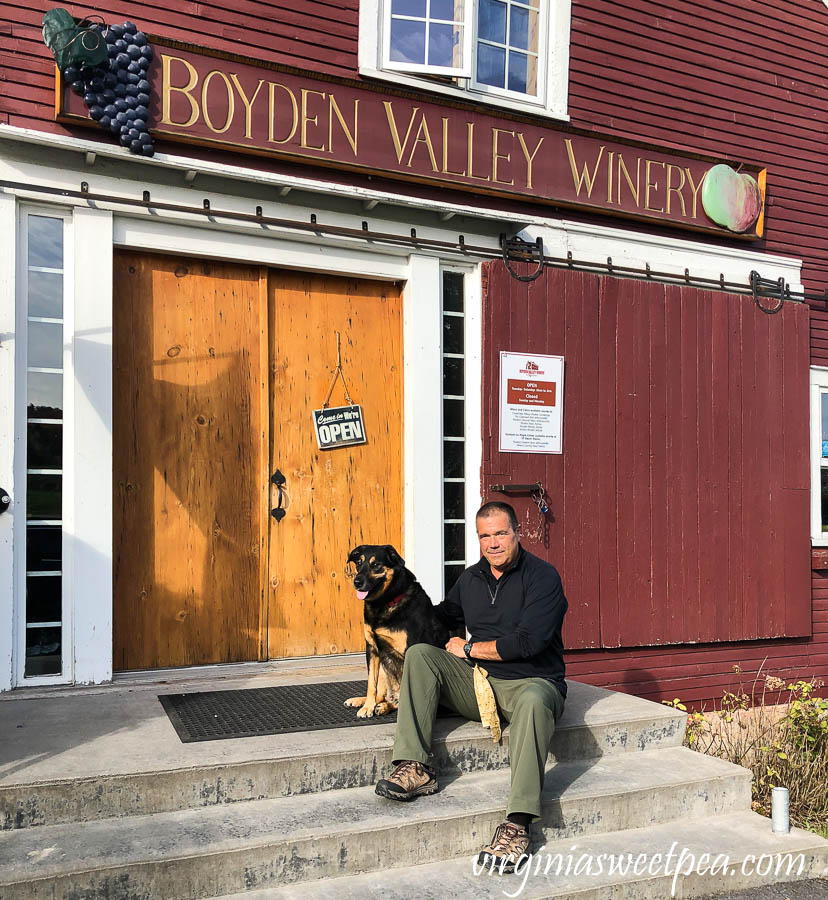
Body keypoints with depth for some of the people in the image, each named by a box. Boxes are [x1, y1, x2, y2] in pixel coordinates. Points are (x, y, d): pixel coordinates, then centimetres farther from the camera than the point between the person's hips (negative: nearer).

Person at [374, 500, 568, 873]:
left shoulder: (542, 576, -9)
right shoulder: (470, 578, 11)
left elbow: (528, 642, -19)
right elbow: (443, 614, 31)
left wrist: (469, 649, -9)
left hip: (532, 681, -6)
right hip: (480, 682, 6)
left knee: (533, 702, -40)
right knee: (419, 653, -12)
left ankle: (517, 824, -45)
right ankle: (415, 769, -23)